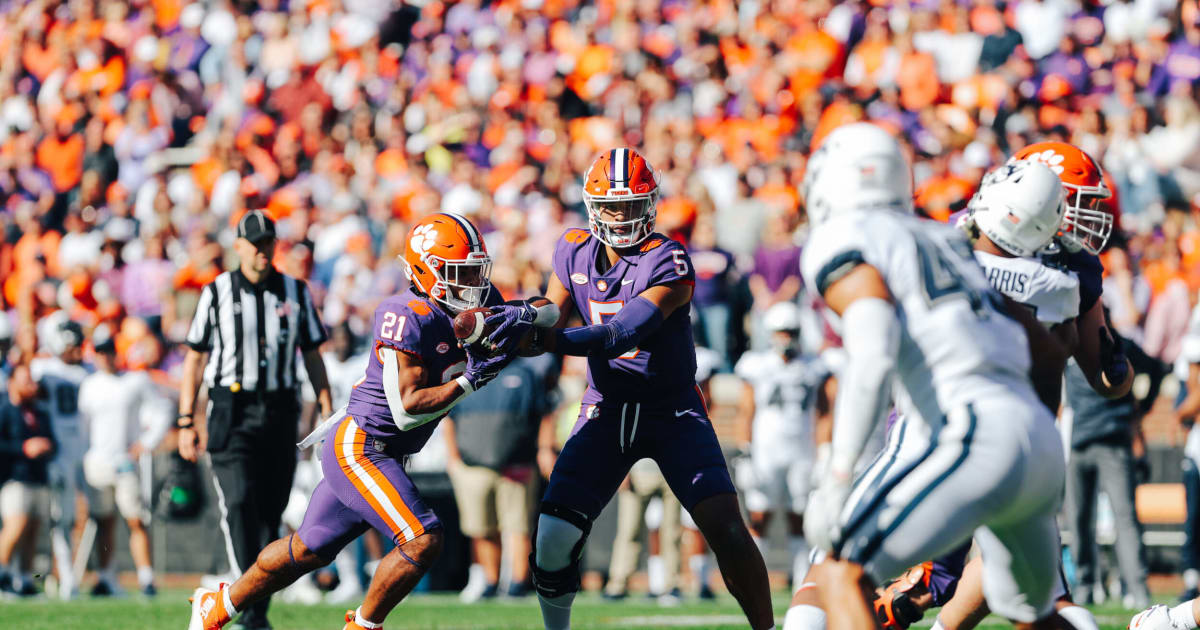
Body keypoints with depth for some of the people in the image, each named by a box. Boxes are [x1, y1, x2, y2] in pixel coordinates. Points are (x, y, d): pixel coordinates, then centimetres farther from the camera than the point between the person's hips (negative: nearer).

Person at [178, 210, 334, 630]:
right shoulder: (217, 293, 2)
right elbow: (194, 358, 6)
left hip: (280, 413, 3)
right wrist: (186, 421, 1)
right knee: (239, 502, -18)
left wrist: (329, 417, 5)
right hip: (230, 412, -3)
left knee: (270, 513, 3)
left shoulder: (296, 293, 8)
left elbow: (313, 359, 13)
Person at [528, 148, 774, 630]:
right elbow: (550, 325, 7)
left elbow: (623, 334, -30)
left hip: (672, 410, -3)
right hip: (606, 410, 3)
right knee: (553, 539, -9)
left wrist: (543, 339, -39)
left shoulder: (668, 264, -19)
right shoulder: (575, 252, -1)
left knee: (726, 527, -17)